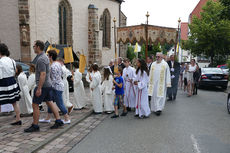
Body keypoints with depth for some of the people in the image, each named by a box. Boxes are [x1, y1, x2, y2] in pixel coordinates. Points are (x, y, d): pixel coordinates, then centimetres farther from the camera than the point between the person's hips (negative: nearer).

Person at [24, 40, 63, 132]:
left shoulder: (41, 59, -18)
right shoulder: (44, 56, 14)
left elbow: (43, 74, -24)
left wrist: (39, 88, -24)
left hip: (42, 85, -10)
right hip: (48, 84, 10)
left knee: (35, 105, 0)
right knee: (50, 102, 13)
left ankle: (35, 126, 9)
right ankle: (58, 121, 15)